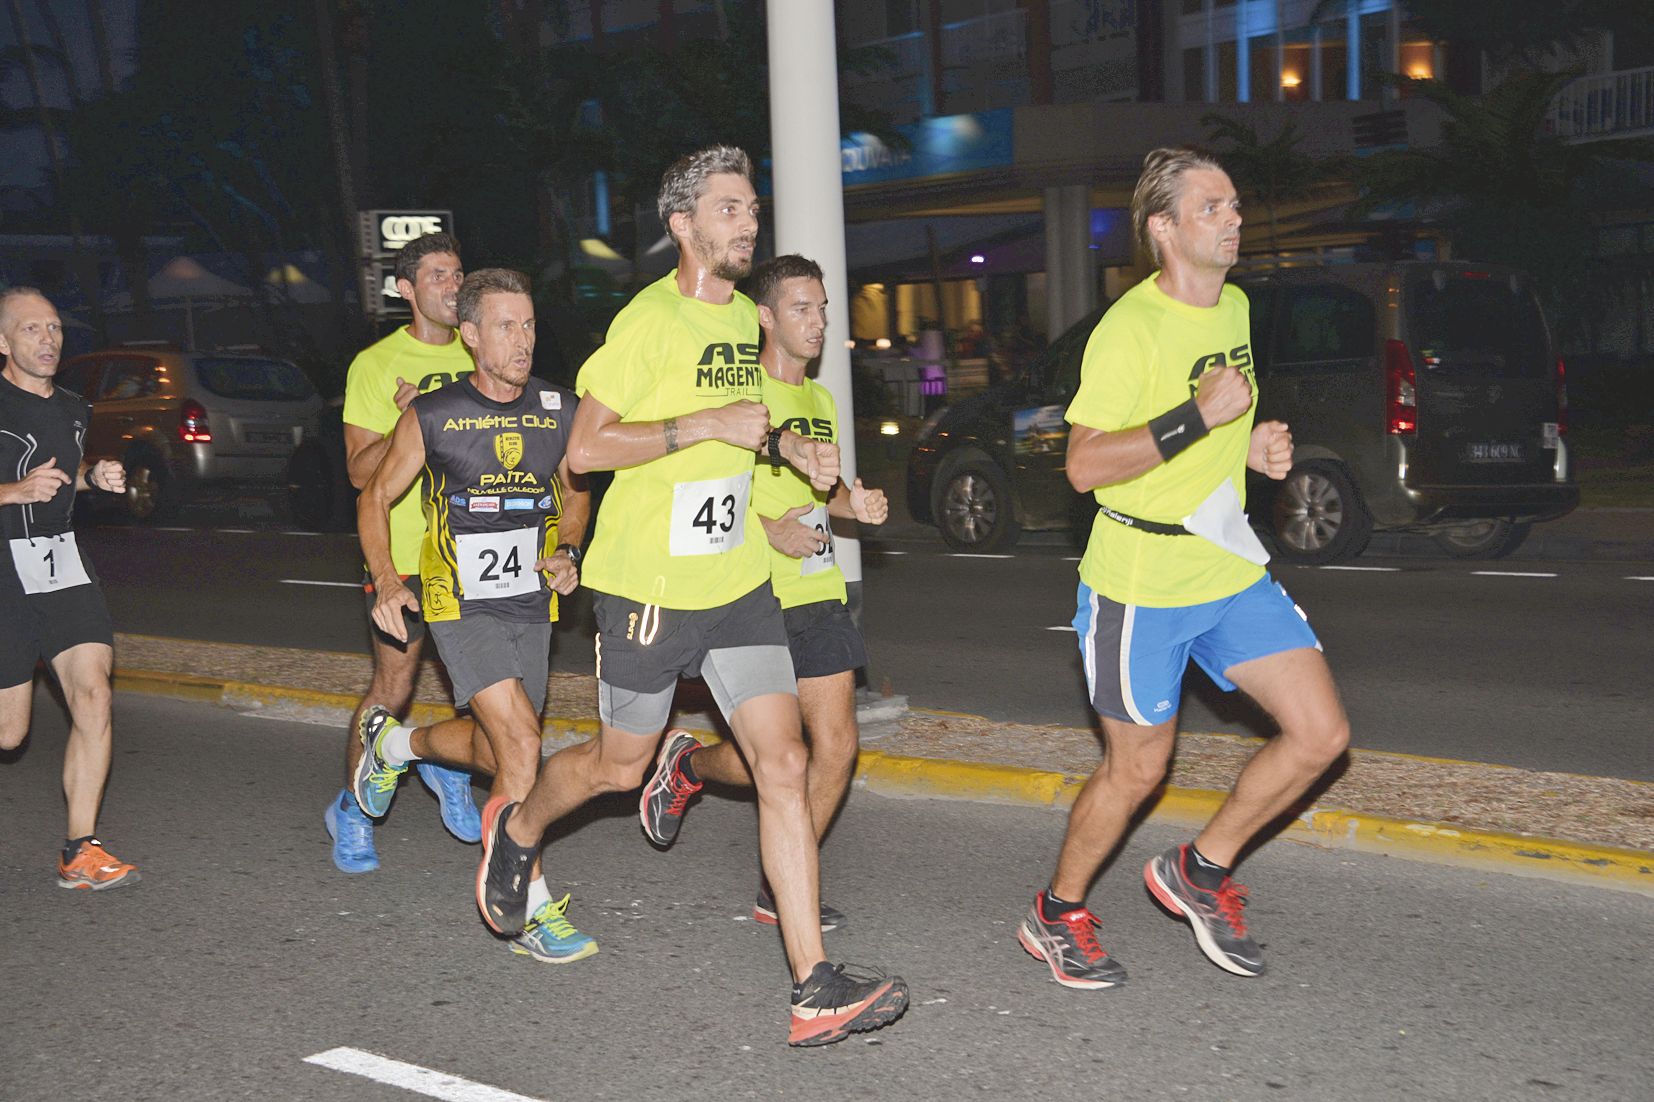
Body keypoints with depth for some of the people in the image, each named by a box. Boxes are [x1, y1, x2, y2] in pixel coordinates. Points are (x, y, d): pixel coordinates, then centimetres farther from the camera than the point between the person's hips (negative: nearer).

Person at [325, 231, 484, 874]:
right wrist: (404, 425, -23)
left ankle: (448, 764, 25)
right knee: (391, 689, 2)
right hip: (403, 551, -4)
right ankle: (351, 809, 22)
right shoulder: (376, 364, -2)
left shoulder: (479, 358, 11)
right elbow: (360, 472, -7)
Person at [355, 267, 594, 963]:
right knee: (521, 742, -19)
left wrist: (567, 553, -1)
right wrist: (386, 579, -10)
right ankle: (531, 912, -8)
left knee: (497, 755, 14)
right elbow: (375, 496, 3)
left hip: (531, 605, 5)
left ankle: (395, 743, 46)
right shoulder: (432, 416, -8)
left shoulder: (559, 411, 1)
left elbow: (576, 491, 18)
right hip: (461, 604, -5)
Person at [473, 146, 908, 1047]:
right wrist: (706, 424, -23)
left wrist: (786, 448, 6)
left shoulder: (743, 316, 10)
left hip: (736, 579, 6)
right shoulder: (650, 318, -14)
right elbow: (584, 448, -18)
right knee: (618, 764, 11)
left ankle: (815, 989, 0)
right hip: (648, 585, -6)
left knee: (782, 762, -4)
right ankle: (514, 829, 45)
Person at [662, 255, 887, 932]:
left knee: (836, 745, 1)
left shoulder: (821, 401, 16)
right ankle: (687, 766, 30)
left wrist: (854, 504, 5)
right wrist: (769, 531, -20)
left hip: (820, 592, 7)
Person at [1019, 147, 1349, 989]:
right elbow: (1084, 465, -23)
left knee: (1321, 735, 0)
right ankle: (1057, 916, 28)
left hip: (1231, 568, 7)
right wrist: (1198, 417, -29)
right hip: (1142, 581, -7)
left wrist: (1253, 446, 4)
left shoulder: (1234, 307, 10)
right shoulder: (1130, 328, -17)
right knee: (1137, 769, 5)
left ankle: (1200, 871, 19)